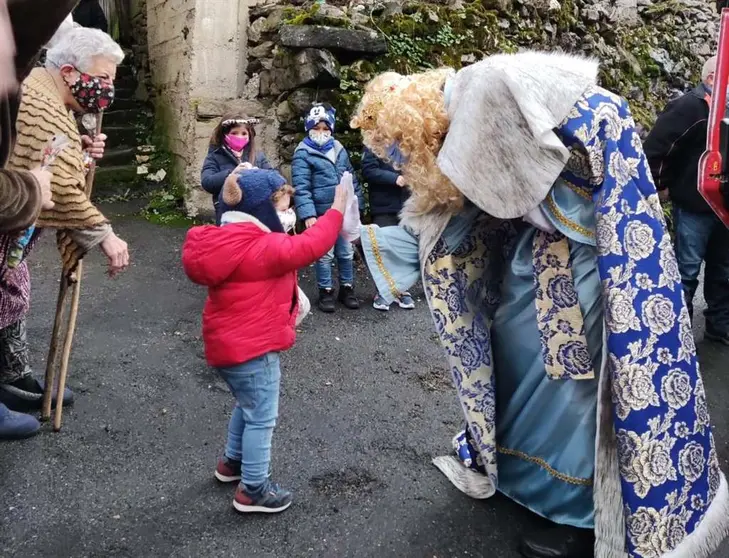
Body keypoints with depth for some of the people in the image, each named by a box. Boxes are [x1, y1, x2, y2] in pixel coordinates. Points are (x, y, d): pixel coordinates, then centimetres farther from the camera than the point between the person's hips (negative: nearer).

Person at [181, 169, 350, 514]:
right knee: (262, 417, 3)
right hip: (252, 347, -10)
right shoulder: (261, 247, -23)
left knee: (248, 406, 27)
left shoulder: (229, 238, 9)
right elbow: (309, 246, -26)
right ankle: (252, 490, 14)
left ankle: (232, 461, 43)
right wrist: (337, 209, -17)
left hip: (229, 342, 10)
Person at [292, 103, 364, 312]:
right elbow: (301, 187, -14)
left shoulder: (339, 149, 8)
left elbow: (352, 179, 14)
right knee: (325, 255, 5)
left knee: (346, 252, 13)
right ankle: (326, 292, 19)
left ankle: (347, 288, 28)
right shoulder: (303, 153, -8)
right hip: (321, 214, -5)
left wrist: (357, 205, 11)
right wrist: (308, 214, -22)